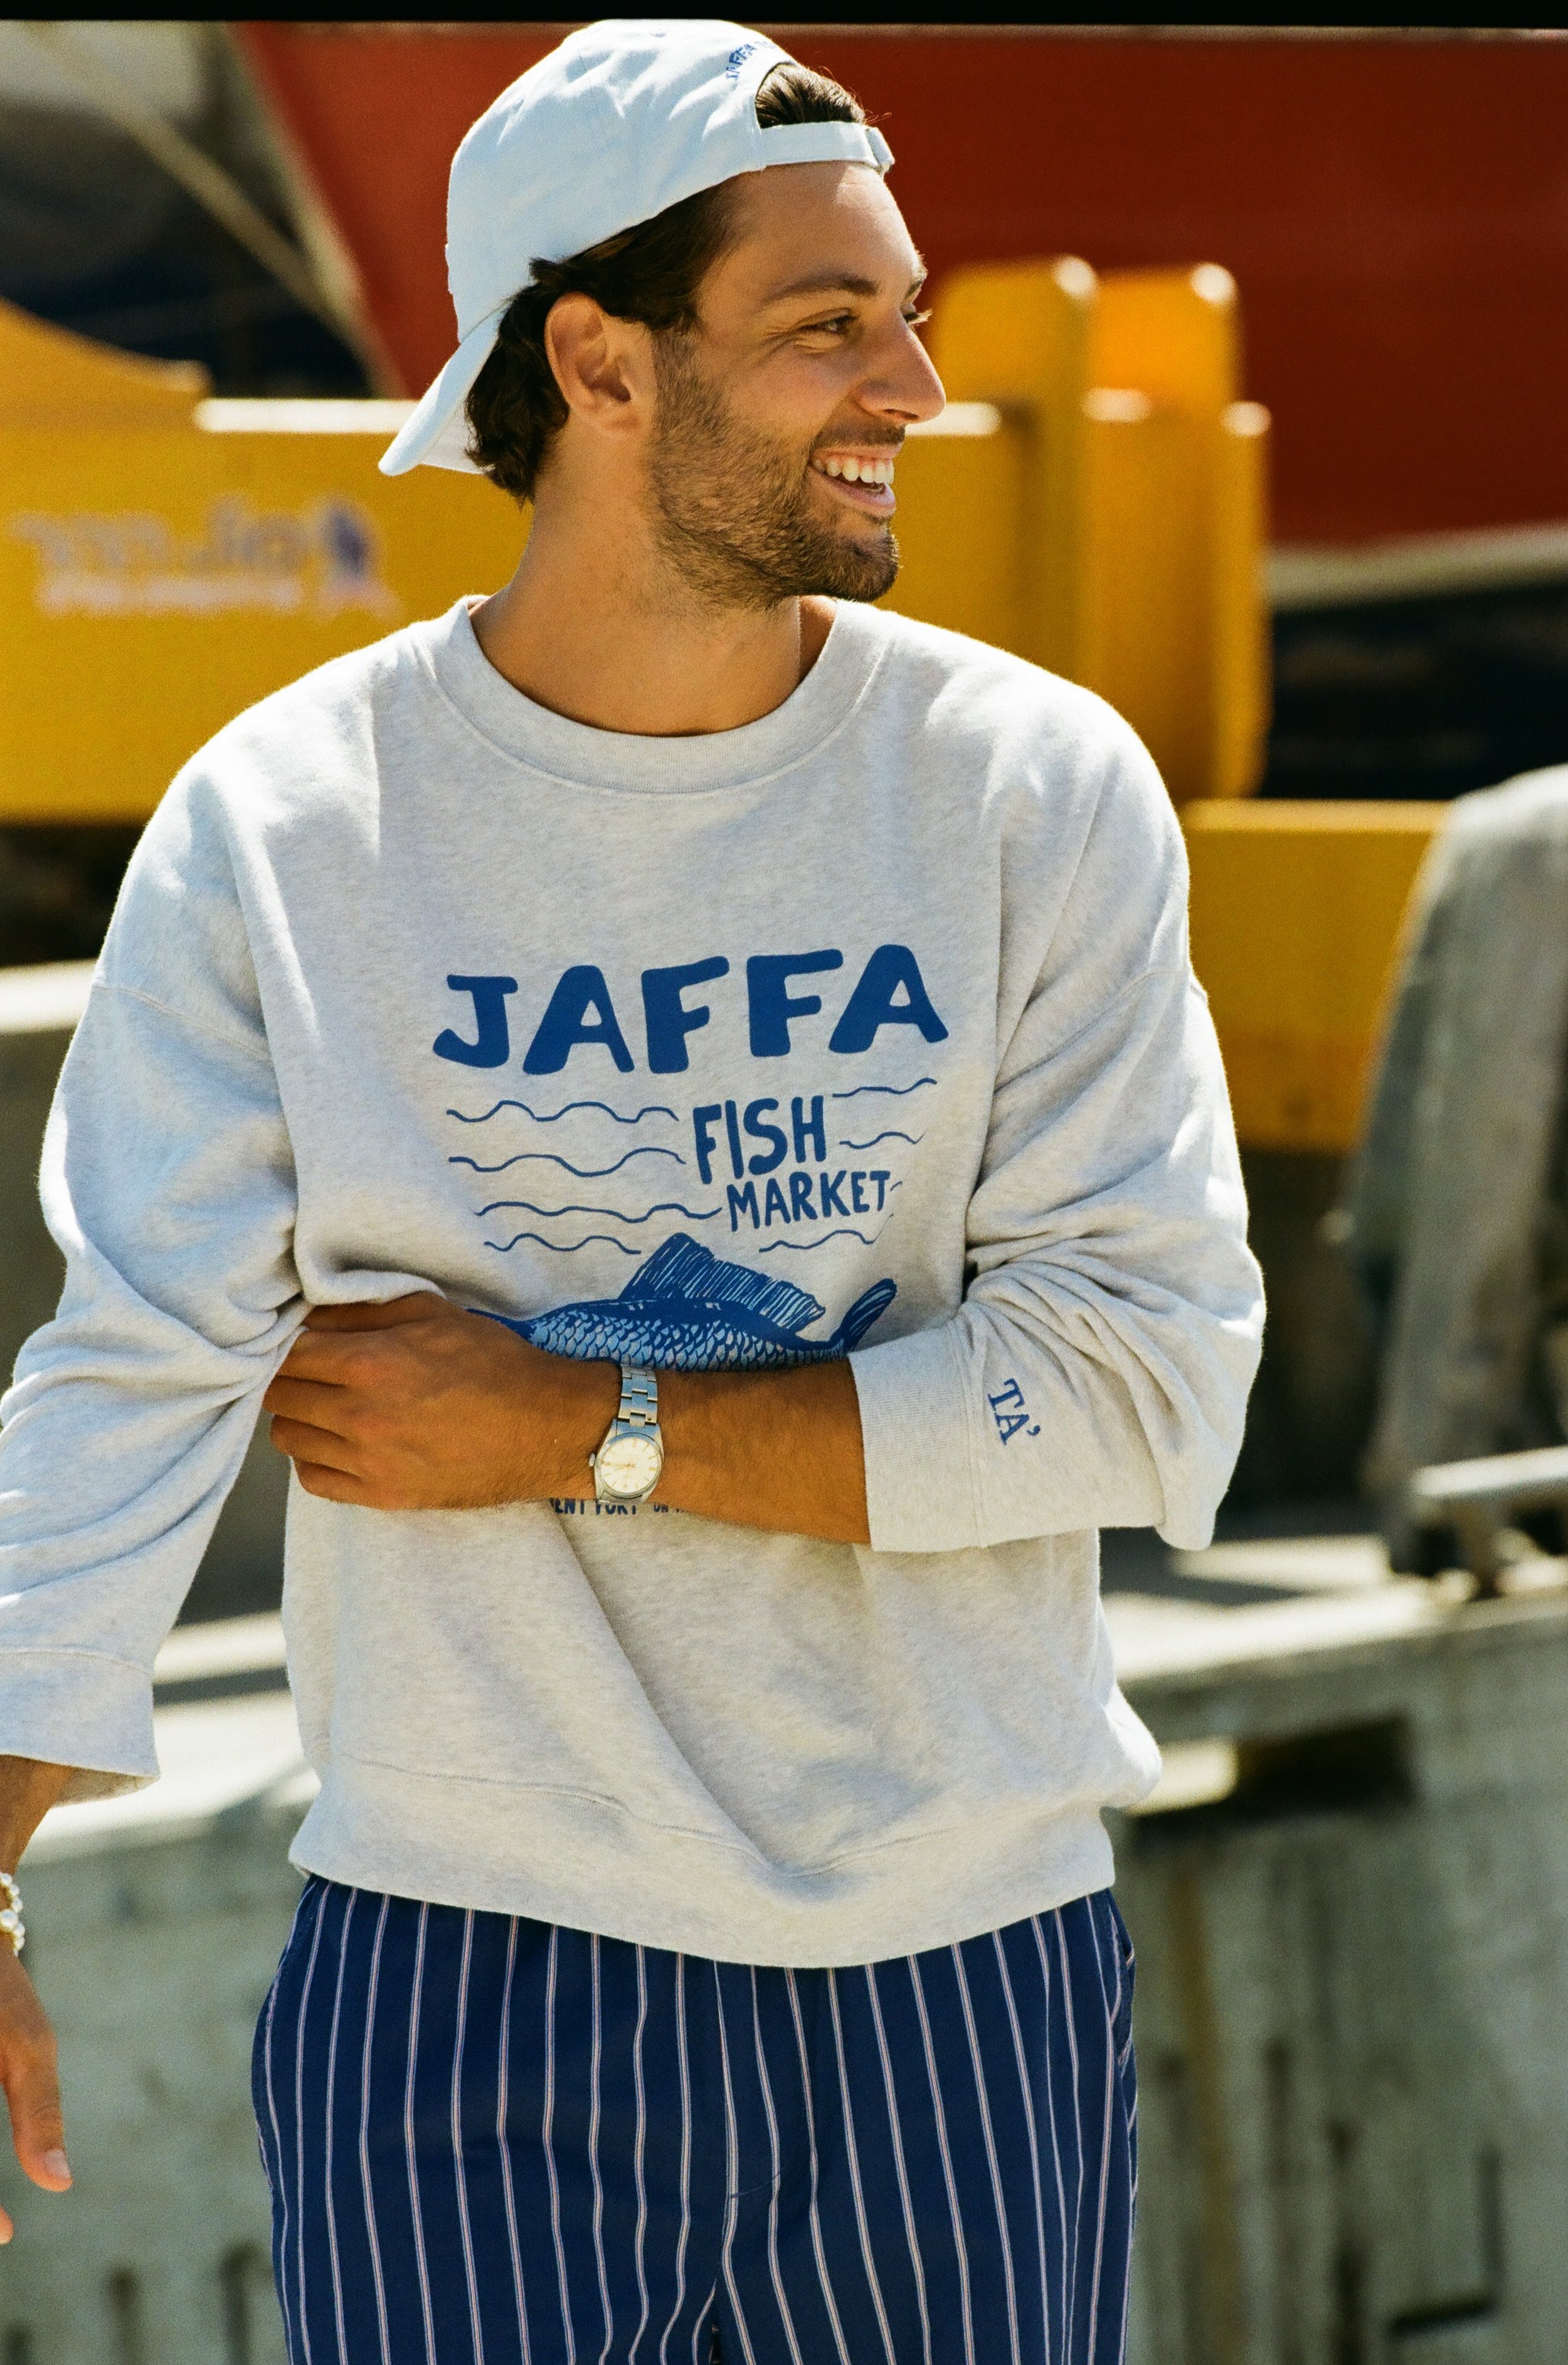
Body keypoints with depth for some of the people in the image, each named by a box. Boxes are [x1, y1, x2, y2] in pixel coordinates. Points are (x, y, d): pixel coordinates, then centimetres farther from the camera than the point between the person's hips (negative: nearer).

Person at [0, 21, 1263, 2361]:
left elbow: (1150, 1385, -7)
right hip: (458, 1972, -2)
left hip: (964, 1970, 2)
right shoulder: (276, 828, -2)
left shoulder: (1043, 790, 1)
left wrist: (585, 1432, -12)